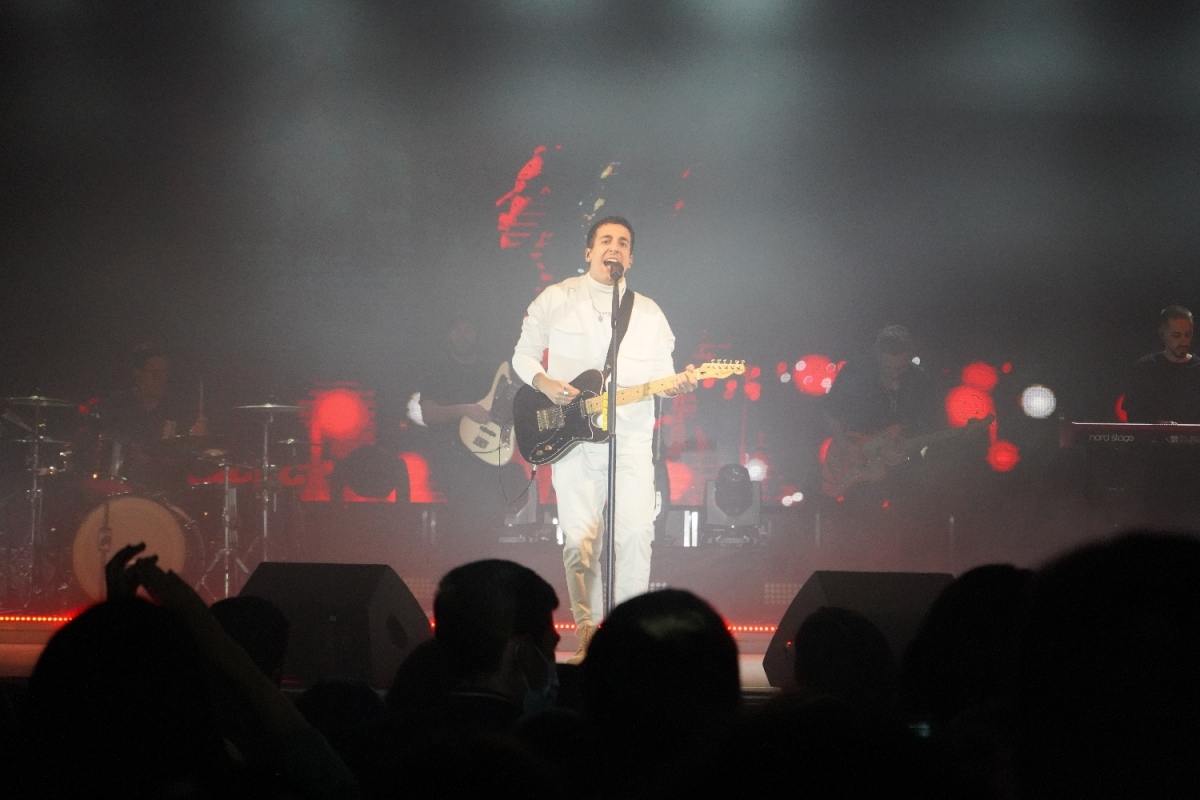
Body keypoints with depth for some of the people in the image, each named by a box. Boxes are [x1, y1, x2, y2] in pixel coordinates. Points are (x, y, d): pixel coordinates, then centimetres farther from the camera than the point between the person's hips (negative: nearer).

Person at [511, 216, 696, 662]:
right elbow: (523, 355, 11)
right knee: (580, 540, -9)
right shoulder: (556, 300, 8)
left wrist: (677, 385, -10)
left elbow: (661, 376, 12)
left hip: (631, 438, 1)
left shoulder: (648, 314, 13)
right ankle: (589, 628, 4)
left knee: (635, 534, -10)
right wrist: (544, 382, -8)